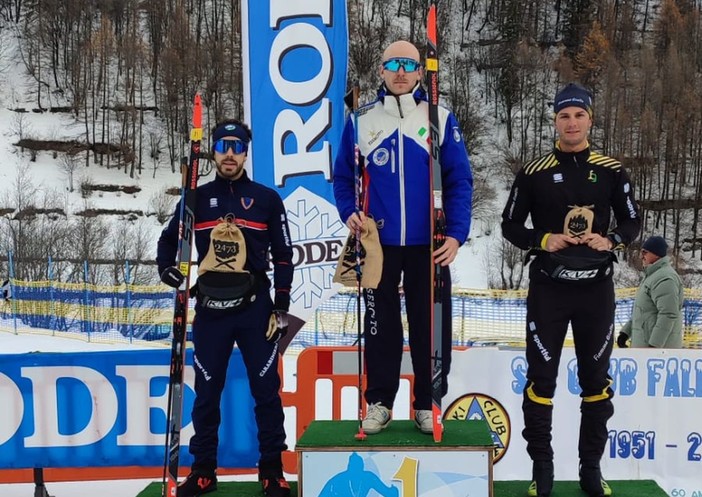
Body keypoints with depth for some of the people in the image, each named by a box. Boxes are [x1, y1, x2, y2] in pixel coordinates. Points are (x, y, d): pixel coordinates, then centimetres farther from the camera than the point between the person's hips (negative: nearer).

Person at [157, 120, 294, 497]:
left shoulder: (267, 199, 4)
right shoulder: (197, 199, 7)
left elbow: (283, 256, 5)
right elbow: (168, 239, 18)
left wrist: (281, 307, 1)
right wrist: (167, 268, -3)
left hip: (255, 307, -1)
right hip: (210, 309, 1)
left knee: (266, 389, 2)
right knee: (206, 391, 7)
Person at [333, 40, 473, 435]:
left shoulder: (441, 119, 1)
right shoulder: (361, 120, 4)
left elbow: (460, 181, -1)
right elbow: (343, 176, 9)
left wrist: (456, 234, -11)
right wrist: (349, 212, -9)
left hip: (428, 245, 0)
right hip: (379, 243, 1)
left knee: (431, 326, 5)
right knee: (381, 325, 9)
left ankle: (428, 404, 18)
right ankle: (379, 402, 20)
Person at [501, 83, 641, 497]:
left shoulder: (611, 171, 2)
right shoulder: (534, 172, -1)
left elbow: (633, 221, 9)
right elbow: (510, 225, 3)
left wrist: (611, 240, -11)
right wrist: (542, 240, -15)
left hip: (596, 288, 1)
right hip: (548, 287, -1)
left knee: (596, 377, 8)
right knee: (541, 377, 1)